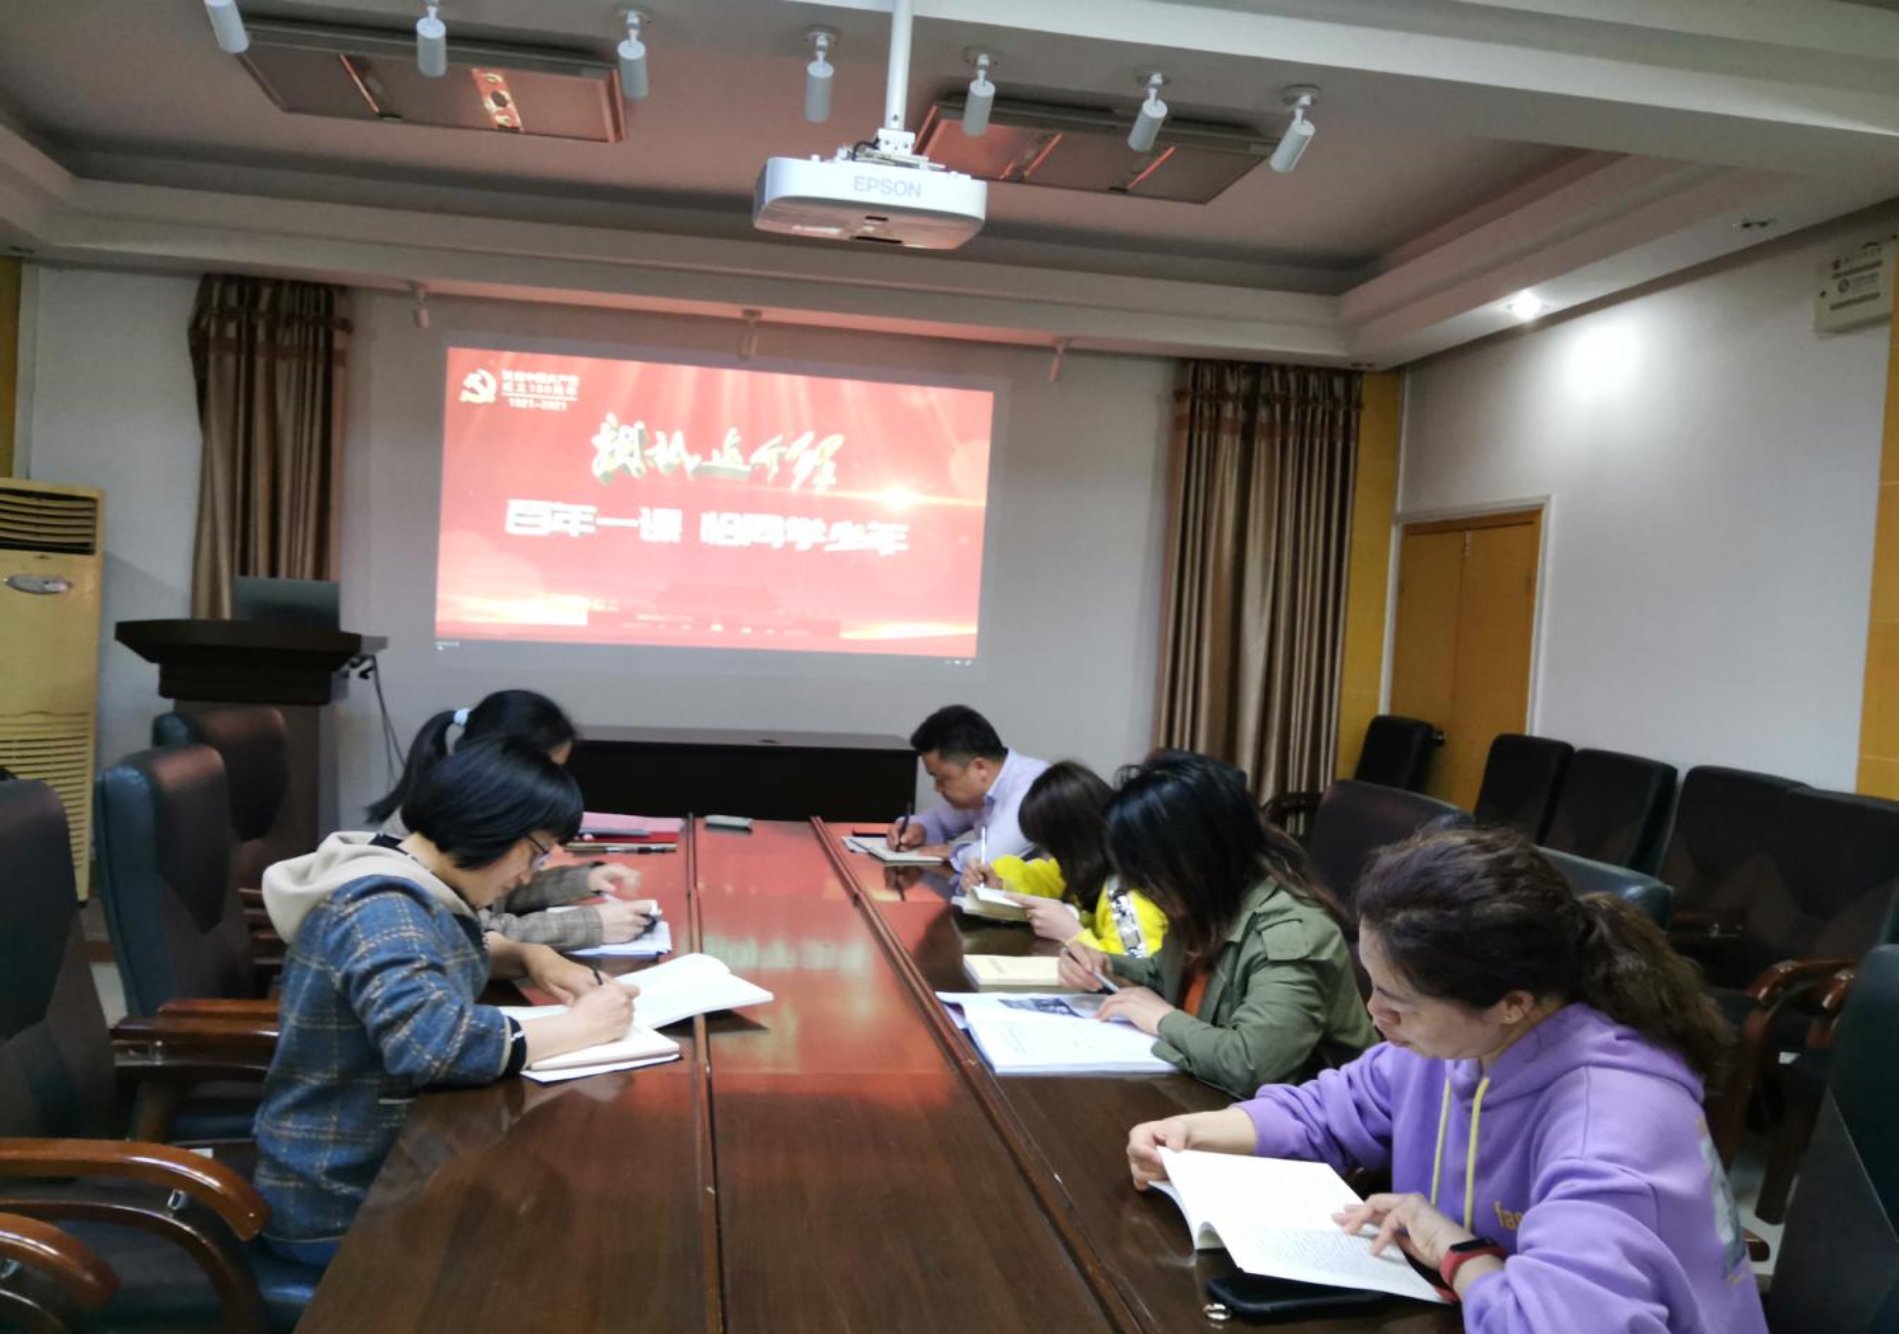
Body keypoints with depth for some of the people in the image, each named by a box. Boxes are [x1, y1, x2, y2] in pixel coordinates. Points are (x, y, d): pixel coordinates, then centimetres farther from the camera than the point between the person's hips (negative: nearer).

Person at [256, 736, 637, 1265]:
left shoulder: (407, 886, 2)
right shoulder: (380, 909, -25)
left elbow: (447, 952, 22)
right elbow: (430, 1040, -39)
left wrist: (530, 955, 2)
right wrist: (579, 1026, -27)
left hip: (394, 1163, 8)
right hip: (347, 1206, -8)